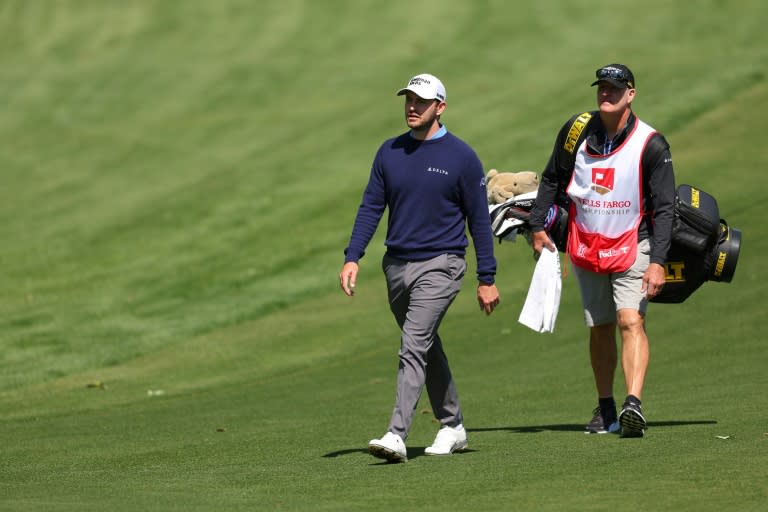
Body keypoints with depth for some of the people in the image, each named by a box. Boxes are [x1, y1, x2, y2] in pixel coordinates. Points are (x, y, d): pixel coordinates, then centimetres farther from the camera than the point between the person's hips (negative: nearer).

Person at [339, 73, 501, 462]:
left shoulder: (461, 157, -6)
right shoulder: (389, 152, 7)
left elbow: (478, 220, -3)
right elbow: (371, 208, 7)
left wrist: (486, 279, -3)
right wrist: (352, 258, -5)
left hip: (440, 265, -6)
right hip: (397, 266, 6)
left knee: (414, 346, -18)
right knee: (426, 348, 16)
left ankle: (396, 436, -24)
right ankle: (452, 427, 30)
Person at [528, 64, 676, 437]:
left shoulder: (651, 145, -14)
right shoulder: (577, 130, -4)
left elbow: (664, 208, -13)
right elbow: (552, 179, 12)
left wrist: (657, 262, -22)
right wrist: (538, 227, 9)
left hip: (632, 247, -4)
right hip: (586, 247, 4)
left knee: (631, 322, -20)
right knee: (600, 329, 10)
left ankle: (633, 405, -33)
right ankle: (606, 409, 22)